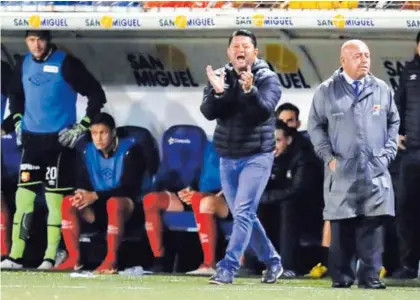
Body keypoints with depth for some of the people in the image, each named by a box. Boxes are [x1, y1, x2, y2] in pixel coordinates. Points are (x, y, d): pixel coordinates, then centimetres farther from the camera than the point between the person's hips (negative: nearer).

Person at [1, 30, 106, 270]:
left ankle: (51, 257, 2)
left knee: (55, 199, -4)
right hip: (31, 139, 5)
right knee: (24, 195, 2)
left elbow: (97, 95, -7)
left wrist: (82, 126, -9)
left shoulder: (66, 64, -10)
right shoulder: (24, 65, 8)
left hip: (59, 141, -5)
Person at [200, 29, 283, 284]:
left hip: (257, 157, -5)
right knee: (244, 216, 11)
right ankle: (272, 262, 26)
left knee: (243, 213, -14)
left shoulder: (267, 78, -7)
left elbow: (265, 110, -23)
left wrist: (250, 90, -42)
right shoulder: (220, 77, 4)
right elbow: (208, 112, -9)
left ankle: (227, 269, -18)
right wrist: (217, 92, -29)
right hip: (228, 159, 5)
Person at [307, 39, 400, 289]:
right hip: (341, 172, -1)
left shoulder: (382, 89, 8)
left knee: (373, 224, -4)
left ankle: (371, 275, -2)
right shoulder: (327, 91, 3)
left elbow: (393, 122, 15)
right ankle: (341, 276, 6)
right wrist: (328, 156, -3)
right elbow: (315, 126, 7)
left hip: (375, 172, 1)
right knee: (341, 226, -1)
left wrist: (387, 153, 5)